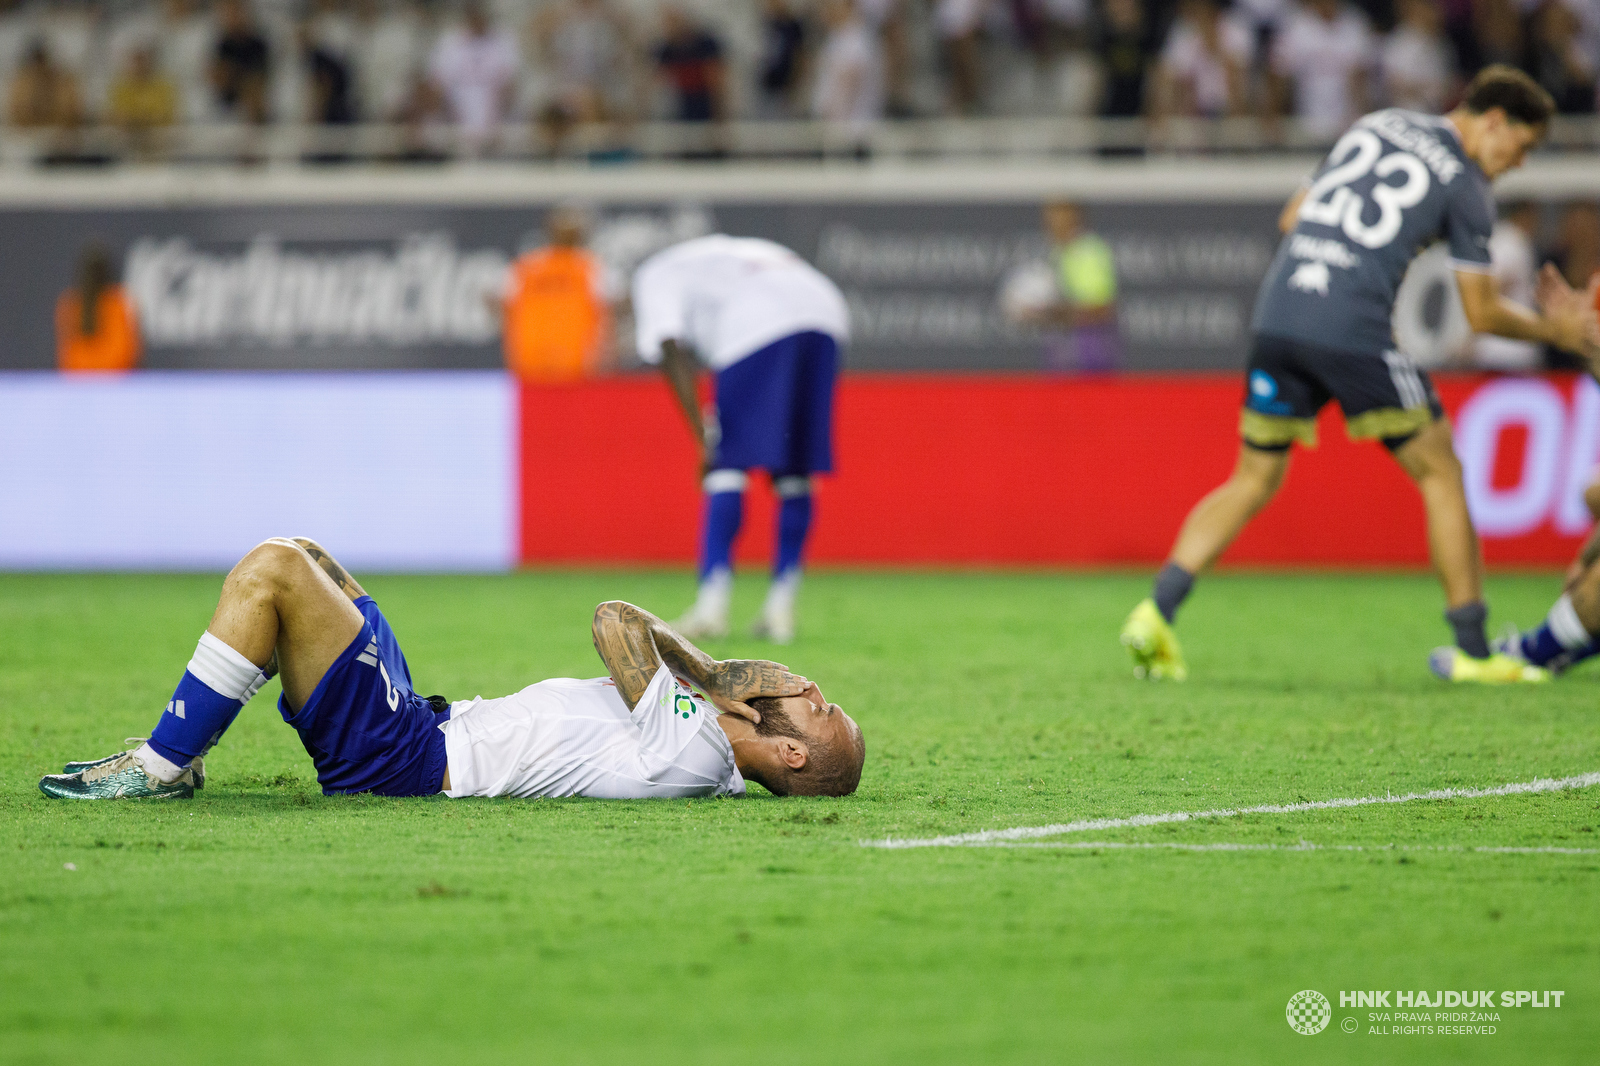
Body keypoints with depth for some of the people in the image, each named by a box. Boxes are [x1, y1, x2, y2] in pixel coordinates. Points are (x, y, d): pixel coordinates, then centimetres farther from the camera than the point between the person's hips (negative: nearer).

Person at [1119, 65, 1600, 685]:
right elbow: (1481, 314, 5)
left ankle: (1156, 613, 1)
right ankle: (1473, 651, 9)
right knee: (1440, 475, 8)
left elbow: (1292, 218, 23)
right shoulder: (1465, 186, 4)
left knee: (1253, 480, 16)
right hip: (1354, 334, -5)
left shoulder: (1375, 126, 21)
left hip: (1276, 318, 5)